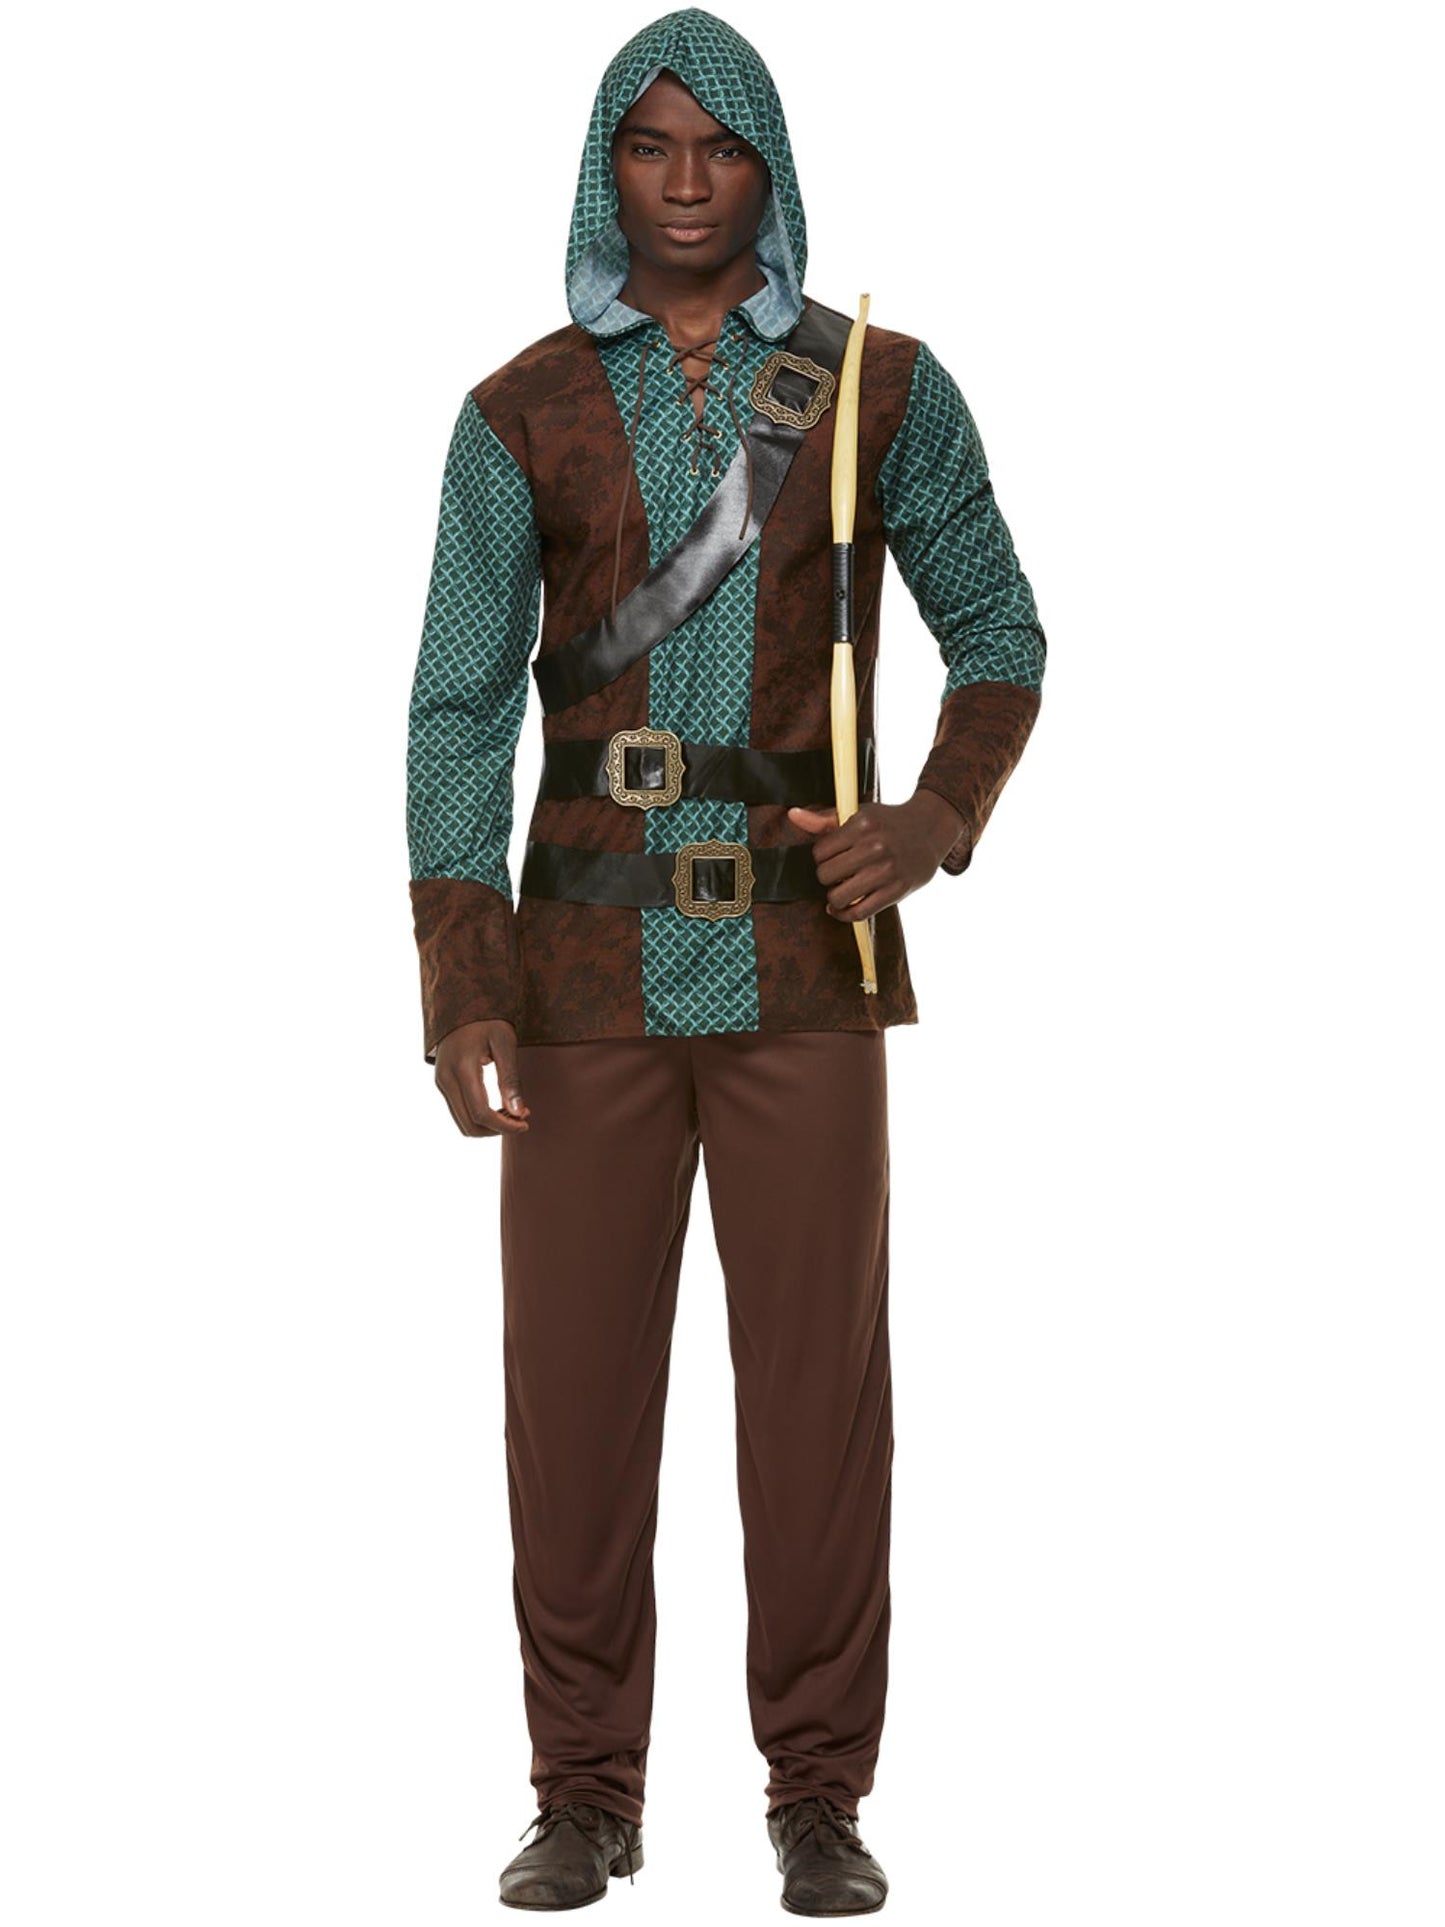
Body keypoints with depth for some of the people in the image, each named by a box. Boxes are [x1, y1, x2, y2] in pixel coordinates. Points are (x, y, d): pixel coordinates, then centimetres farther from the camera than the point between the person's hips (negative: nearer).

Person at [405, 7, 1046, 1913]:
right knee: (573, 1383, 3)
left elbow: (998, 633, 11)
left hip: (803, 959, -1)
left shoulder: (882, 387, 4)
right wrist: (462, 995, -7)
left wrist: (939, 818, -8)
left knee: (818, 1381, 2)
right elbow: (461, 707, 1)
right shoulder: (522, 415, 4)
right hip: (590, 966, 1)